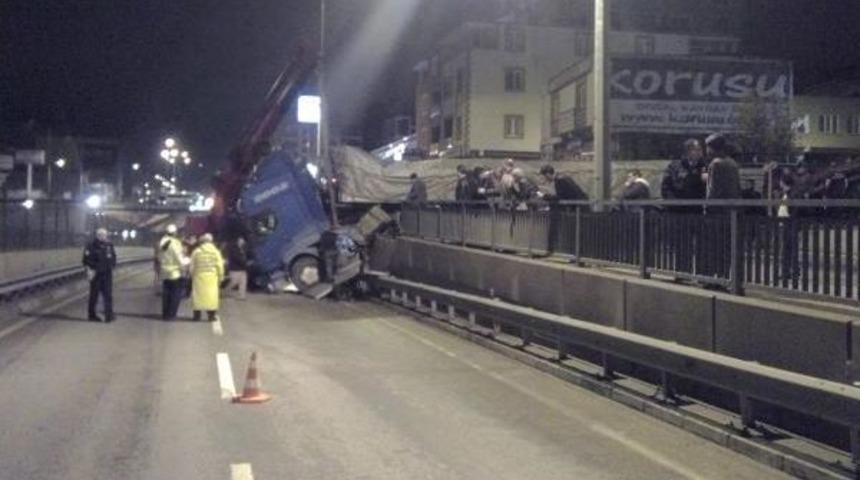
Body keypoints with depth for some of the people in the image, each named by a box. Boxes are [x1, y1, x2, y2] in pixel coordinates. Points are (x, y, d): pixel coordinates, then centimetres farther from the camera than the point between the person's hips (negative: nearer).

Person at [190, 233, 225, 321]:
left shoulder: (197, 251, -1)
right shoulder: (215, 251, -1)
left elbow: (192, 266, 2)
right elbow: (219, 265, -2)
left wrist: (192, 276, 14)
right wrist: (220, 276, 7)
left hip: (199, 277, 0)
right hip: (212, 277, 0)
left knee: (198, 295, 6)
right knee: (212, 295, 3)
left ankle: (197, 316, 7)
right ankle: (212, 315, 1)